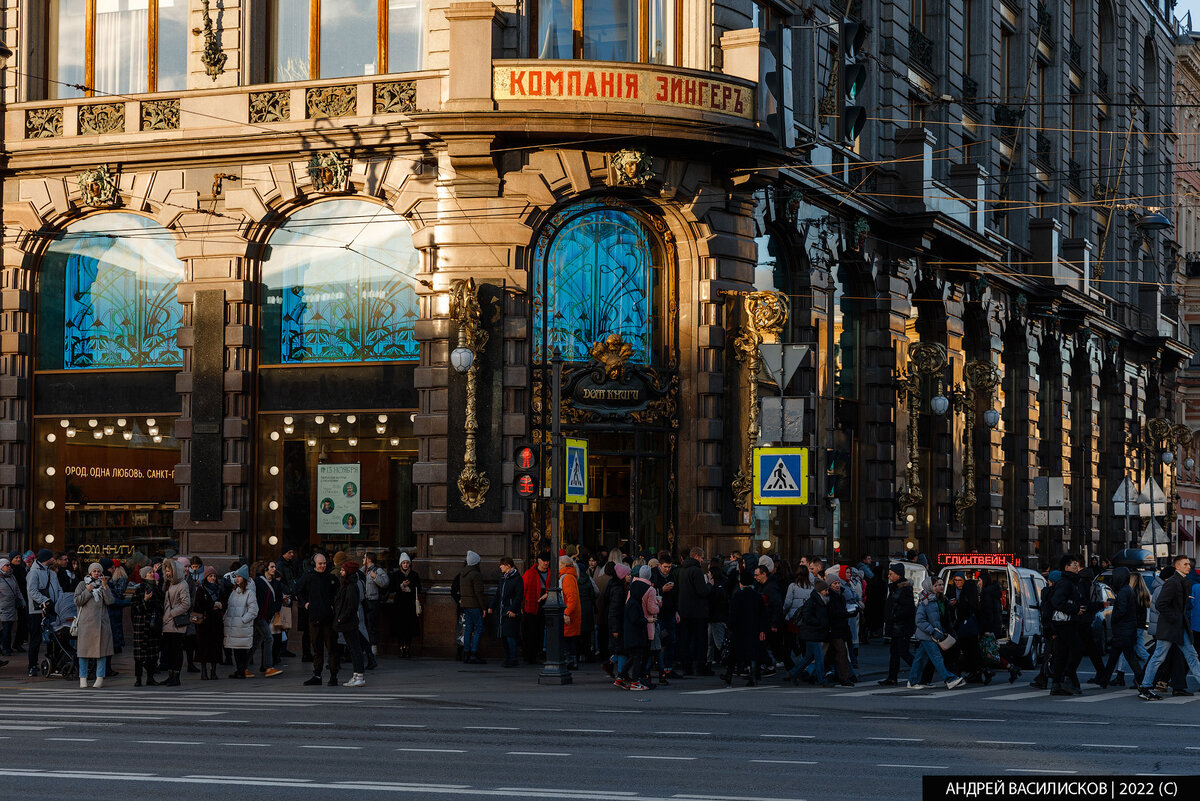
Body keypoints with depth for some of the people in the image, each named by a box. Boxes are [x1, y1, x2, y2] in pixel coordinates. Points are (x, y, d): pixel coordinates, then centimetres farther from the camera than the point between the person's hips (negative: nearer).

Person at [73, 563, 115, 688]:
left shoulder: (104, 585, 13)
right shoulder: (82, 585, 8)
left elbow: (109, 601, -2)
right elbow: (77, 601, -3)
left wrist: (105, 586, -7)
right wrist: (88, 590, -8)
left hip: (101, 622, 2)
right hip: (86, 622, -2)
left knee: (101, 650, -1)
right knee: (84, 650, -2)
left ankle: (100, 678, 4)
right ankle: (83, 679, 3)